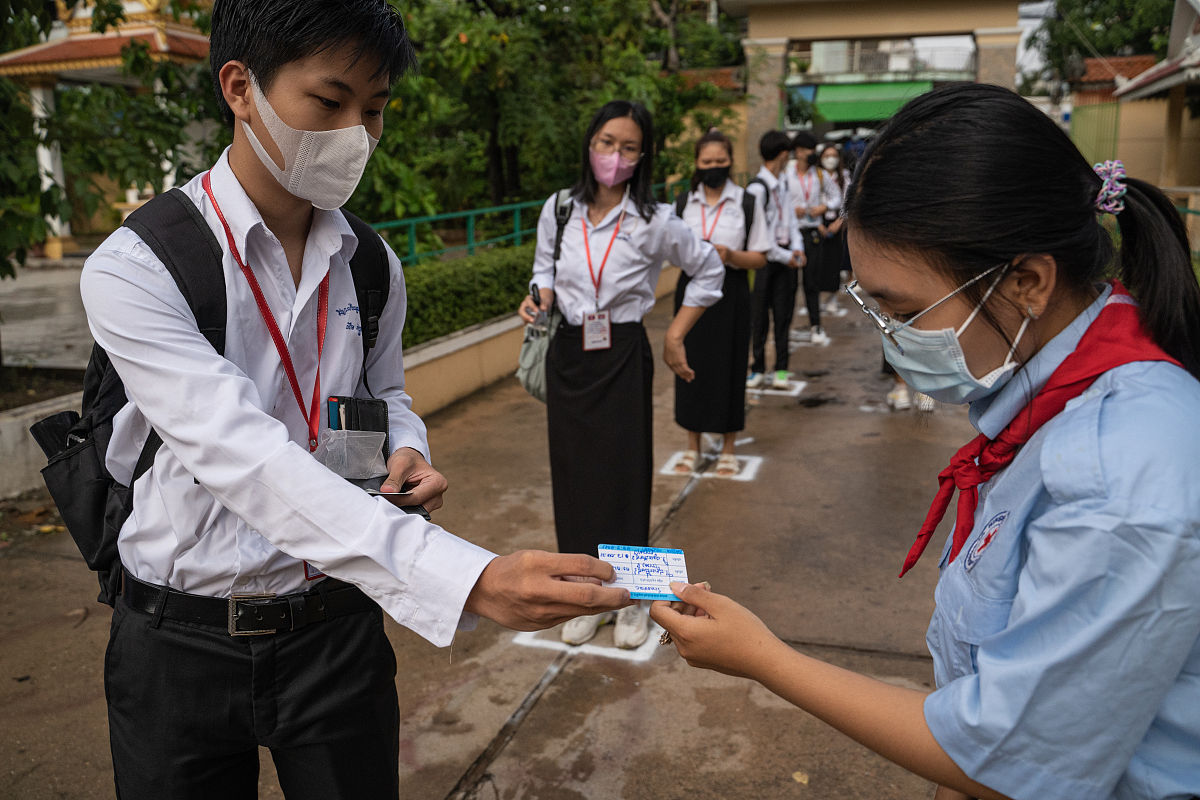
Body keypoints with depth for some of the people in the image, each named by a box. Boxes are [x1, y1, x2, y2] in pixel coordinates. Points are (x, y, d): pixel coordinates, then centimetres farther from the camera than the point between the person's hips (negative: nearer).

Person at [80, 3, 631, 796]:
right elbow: (243, 456, -31)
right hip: (182, 642, -3)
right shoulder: (136, 269, -18)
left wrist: (407, 451, -10)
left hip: (336, 631, 4)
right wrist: (470, 579, -42)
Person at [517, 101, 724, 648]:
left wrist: (675, 336, 2)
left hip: (622, 359, -3)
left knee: (624, 474, 3)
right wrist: (540, 298, -7)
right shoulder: (558, 209, 0)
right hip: (567, 356, 3)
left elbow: (709, 271, 4)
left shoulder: (654, 221, -9)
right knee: (573, 473, 8)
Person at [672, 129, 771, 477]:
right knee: (690, 365, 5)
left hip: (730, 294, -2)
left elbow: (760, 258, -2)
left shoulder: (748, 203, -1)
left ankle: (727, 448, 19)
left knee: (728, 367, 2)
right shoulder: (683, 202, 6)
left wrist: (730, 256, -20)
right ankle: (692, 445, 21)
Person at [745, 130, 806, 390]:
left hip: (786, 258, 7)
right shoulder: (757, 188, -14)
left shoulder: (782, 186, 12)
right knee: (759, 315, 2)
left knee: (784, 314, 8)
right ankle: (758, 368, 14)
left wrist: (797, 248, 1)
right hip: (765, 259, -7)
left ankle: (781, 369, 16)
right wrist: (785, 256, -11)